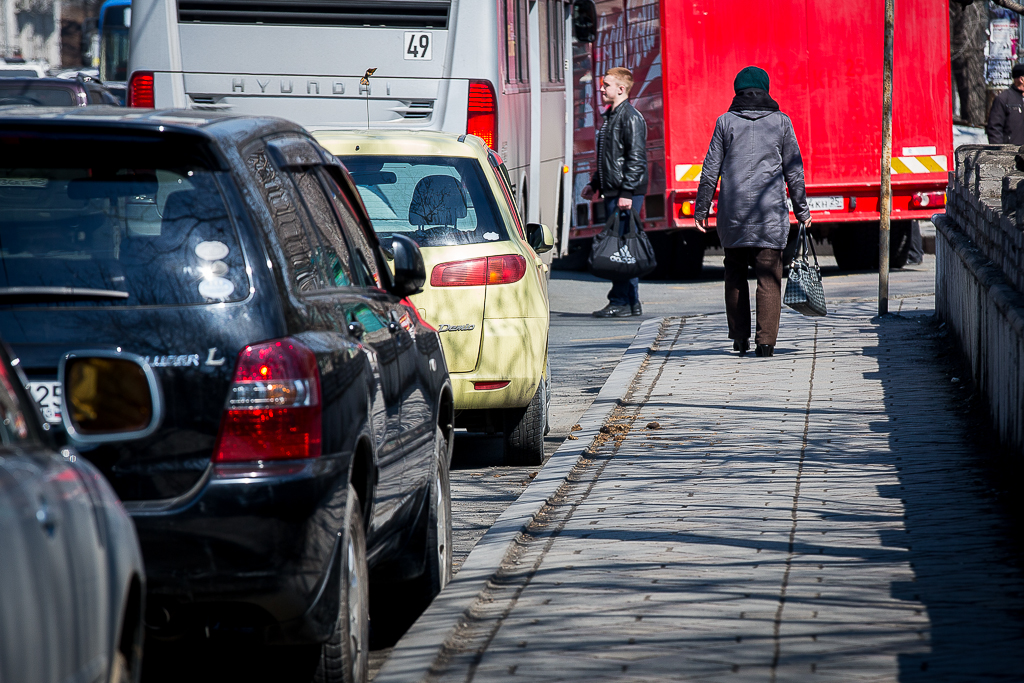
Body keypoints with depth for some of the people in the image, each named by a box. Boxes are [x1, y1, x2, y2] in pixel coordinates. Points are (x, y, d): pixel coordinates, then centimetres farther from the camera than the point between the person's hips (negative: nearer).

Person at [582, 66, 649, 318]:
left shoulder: (631, 118, -12)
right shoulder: (610, 116, 18)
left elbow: (636, 158, -18)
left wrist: (626, 192, -22)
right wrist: (595, 184, 24)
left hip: (626, 193, -10)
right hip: (612, 192, 10)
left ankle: (621, 302, -8)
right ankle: (632, 302, 14)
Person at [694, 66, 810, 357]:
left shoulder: (726, 122, 4)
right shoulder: (781, 122, 4)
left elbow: (711, 170, 3)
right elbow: (794, 170, 6)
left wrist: (701, 209, 11)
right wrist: (802, 210, 15)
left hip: (733, 212, 1)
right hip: (771, 213, -1)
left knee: (735, 275, 13)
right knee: (769, 277, -1)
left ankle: (740, 338, 14)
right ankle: (766, 340, -9)